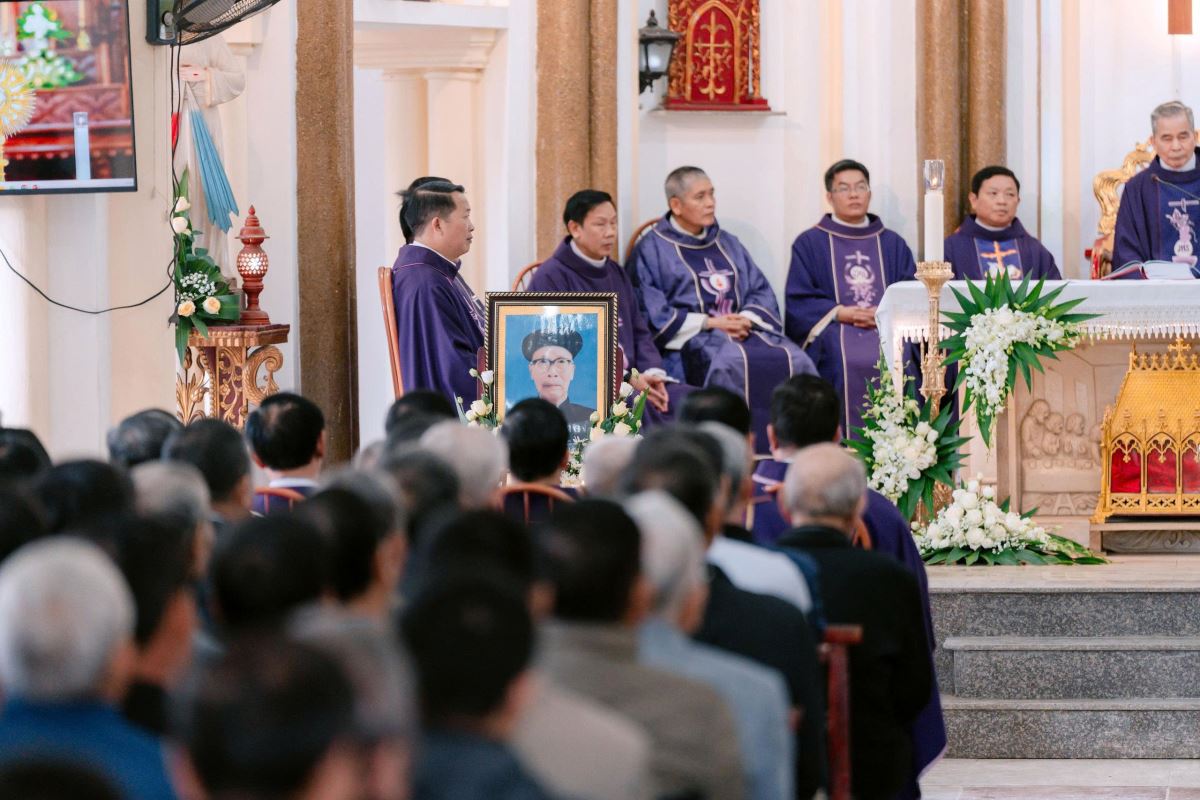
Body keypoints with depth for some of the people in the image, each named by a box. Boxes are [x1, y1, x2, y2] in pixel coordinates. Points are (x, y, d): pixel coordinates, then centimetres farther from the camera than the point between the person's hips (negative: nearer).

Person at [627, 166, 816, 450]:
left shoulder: (728, 244, 24)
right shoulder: (651, 249, 6)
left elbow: (762, 291, 17)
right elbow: (650, 312, -6)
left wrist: (747, 319, -6)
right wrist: (707, 323, -13)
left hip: (744, 328, 5)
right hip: (690, 341, -5)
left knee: (796, 361, -23)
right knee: (733, 363, -38)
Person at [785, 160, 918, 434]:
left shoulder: (893, 244, 21)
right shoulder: (809, 244, 13)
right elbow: (798, 301, 4)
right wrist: (839, 313, -11)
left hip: (887, 326, 2)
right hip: (834, 329, -2)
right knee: (844, 359, -35)